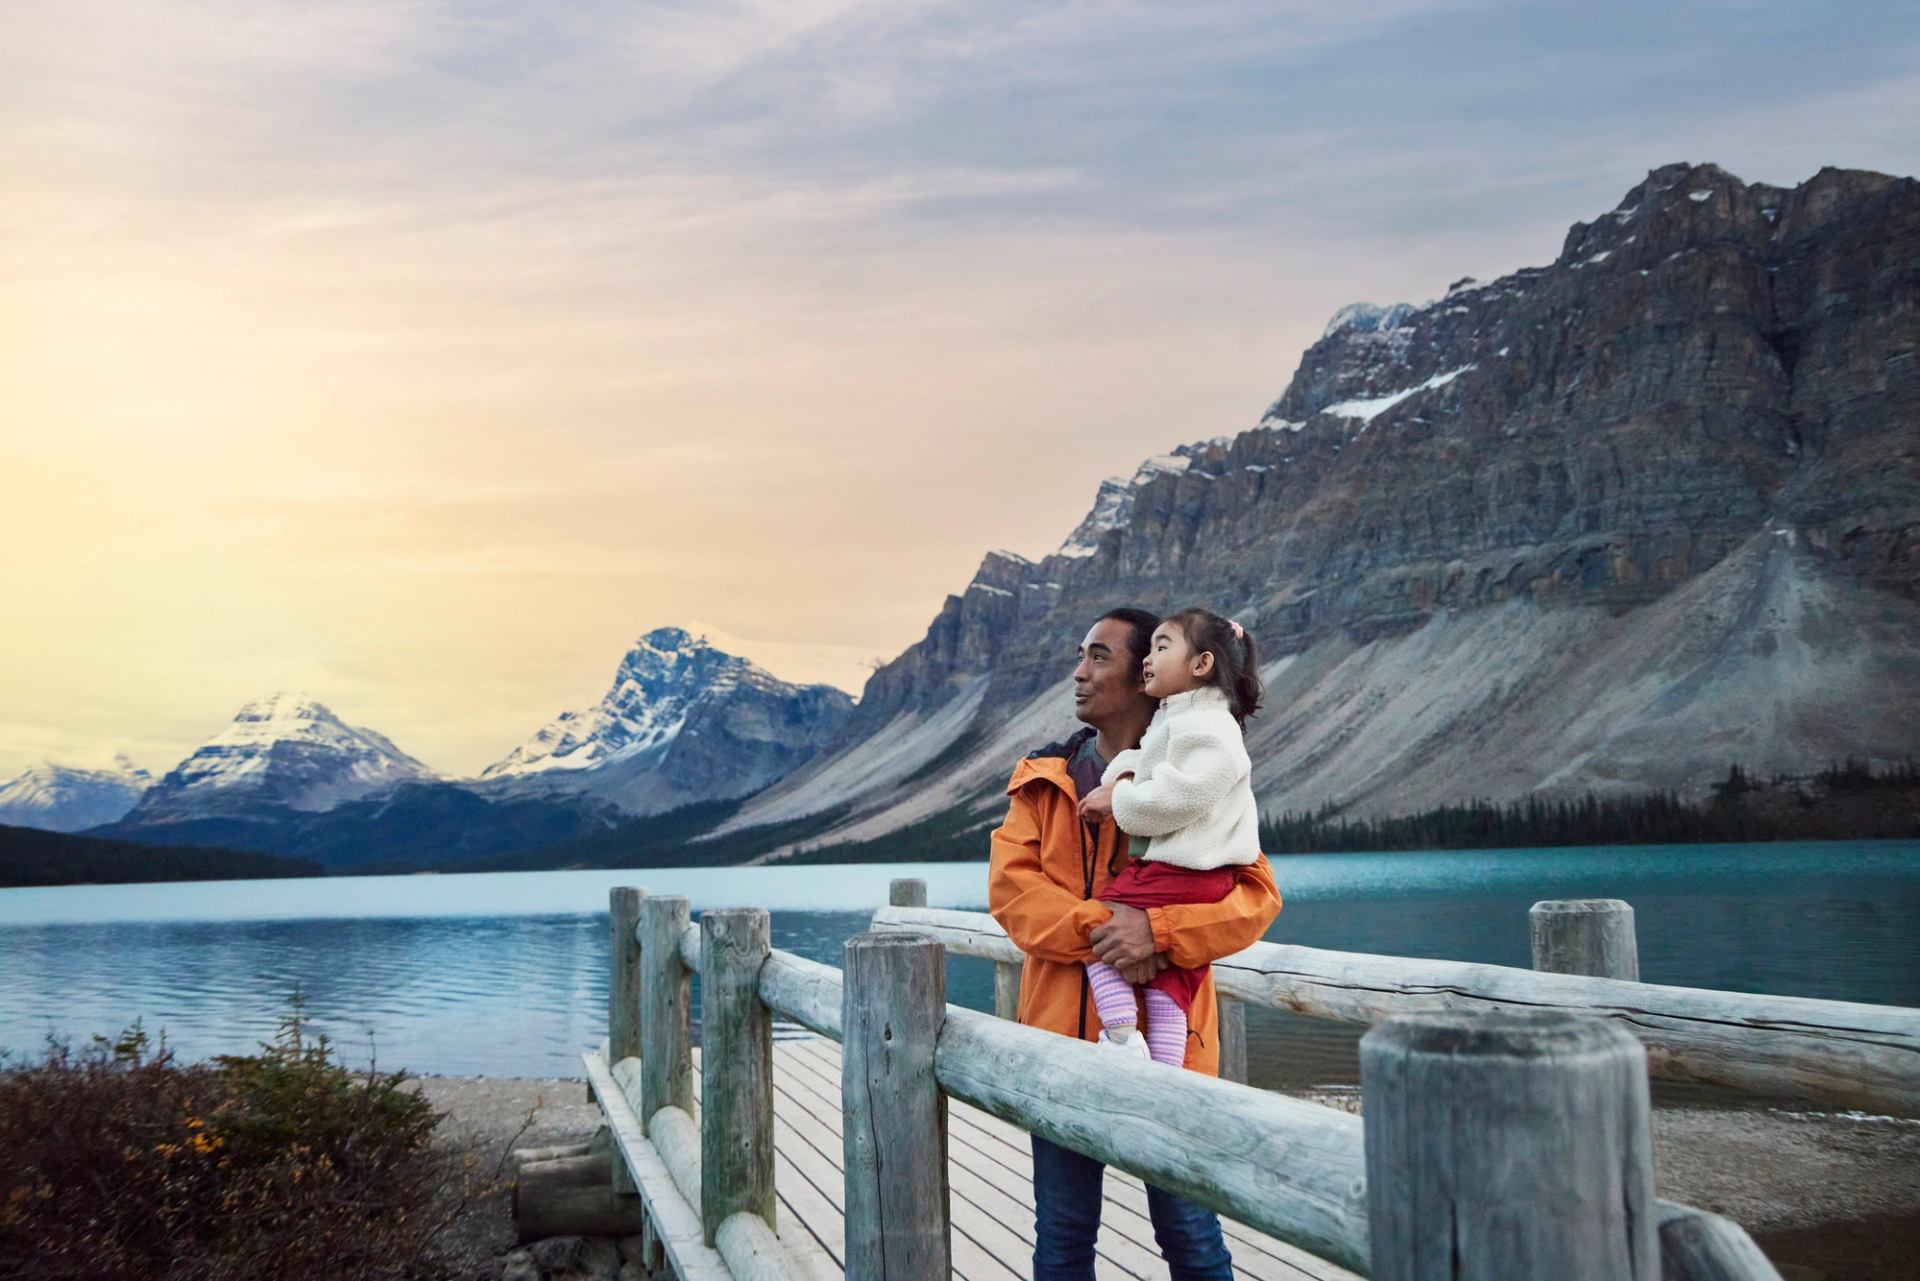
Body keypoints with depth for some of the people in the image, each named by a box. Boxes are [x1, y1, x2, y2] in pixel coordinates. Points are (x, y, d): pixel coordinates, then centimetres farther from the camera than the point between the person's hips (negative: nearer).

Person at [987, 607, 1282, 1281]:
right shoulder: (1043, 780, 8)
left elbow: (1256, 893, -8)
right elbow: (1009, 885, -3)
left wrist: (1157, 930, -24)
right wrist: (1096, 926, -19)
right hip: (1062, 1035, 3)